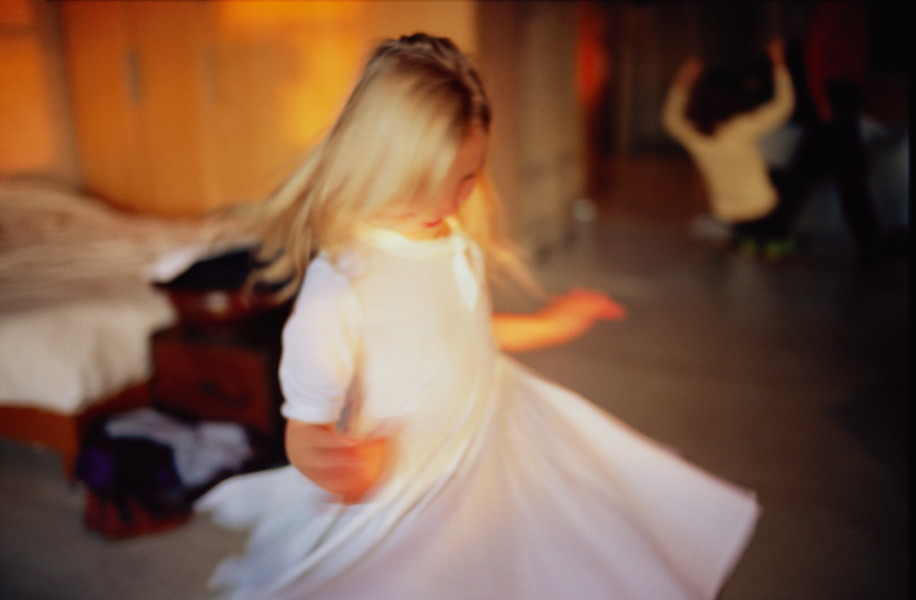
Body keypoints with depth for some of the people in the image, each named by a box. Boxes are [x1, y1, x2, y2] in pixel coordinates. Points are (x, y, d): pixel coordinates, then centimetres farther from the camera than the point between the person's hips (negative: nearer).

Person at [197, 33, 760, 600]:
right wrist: (330, 461, -47)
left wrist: (544, 326, 22)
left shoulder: (457, 239, -3)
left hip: (496, 446, 8)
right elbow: (306, 425, -24)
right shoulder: (340, 283, -28)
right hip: (406, 495, -7)